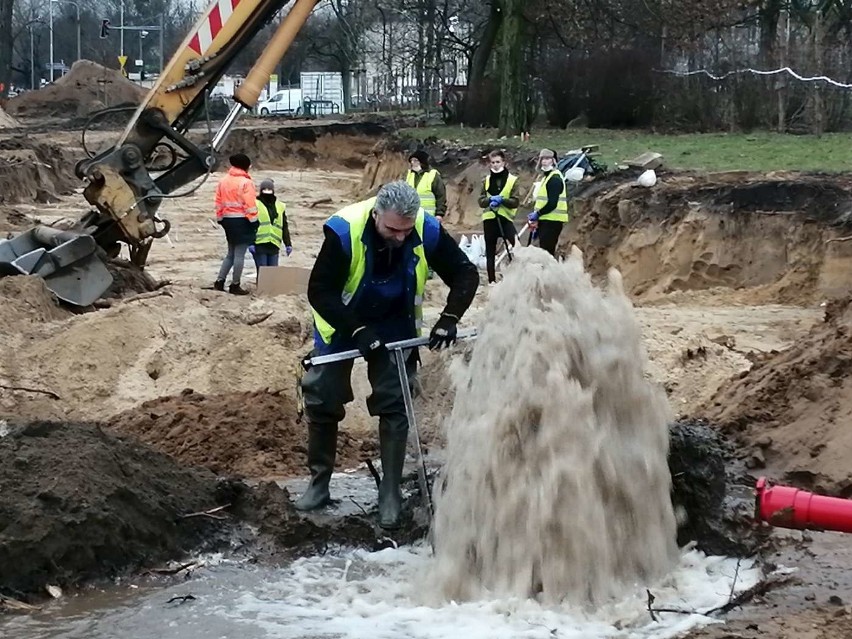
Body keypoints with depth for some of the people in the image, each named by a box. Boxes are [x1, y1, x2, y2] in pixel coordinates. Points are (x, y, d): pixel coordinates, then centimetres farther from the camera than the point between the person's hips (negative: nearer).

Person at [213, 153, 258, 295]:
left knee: (231, 253, 18)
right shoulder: (245, 182, -12)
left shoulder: (223, 181, 9)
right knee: (239, 254, -1)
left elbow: (219, 202, 12)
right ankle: (235, 285, 1)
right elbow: (250, 205, -15)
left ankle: (220, 281, 13)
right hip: (242, 220, -7)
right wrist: (254, 221, -9)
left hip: (227, 219, 7)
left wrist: (220, 218, 19)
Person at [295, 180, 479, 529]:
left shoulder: (427, 231, -25)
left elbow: (466, 274, -12)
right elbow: (319, 291, -25)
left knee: (395, 406, -3)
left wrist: (449, 319, -24)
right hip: (342, 325, -1)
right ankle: (318, 484, 20)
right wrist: (357, 330, -32)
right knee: (322, 402, 4)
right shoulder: (344, 230, -33)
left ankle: (390, 493, 8)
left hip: (395, 327, 1)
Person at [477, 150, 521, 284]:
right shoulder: (486, 180, 10)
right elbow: (481, 201, 5)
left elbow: (516, 202, -5)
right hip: (489, 219, 3)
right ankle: (491, 280, 15)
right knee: (490, 251, 8)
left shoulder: (513, 180, 0)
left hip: (506, 218, -3)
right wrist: (490, 199, -15)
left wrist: (502, 200, -20)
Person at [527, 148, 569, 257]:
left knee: (547, 252, -13)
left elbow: (552, 203, -21)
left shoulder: (555, 178, -12)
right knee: (545, 252, 13)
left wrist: (537, 214, -14)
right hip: (546, 220, 10)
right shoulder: (546, 176, 20)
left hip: (552, 221, -10)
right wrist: (537, 215, 15)